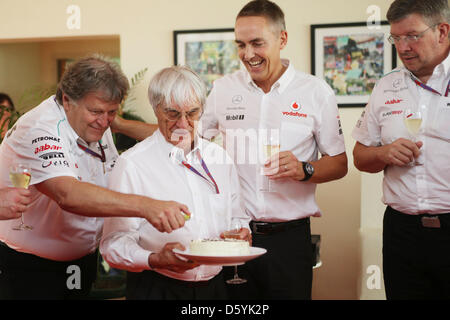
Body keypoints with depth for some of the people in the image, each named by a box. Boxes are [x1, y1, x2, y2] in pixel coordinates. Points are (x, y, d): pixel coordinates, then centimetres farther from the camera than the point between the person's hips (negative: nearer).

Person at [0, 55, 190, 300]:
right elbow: (68, 195, -42)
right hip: (30, 270, -7)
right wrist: (145, 206, -51)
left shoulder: (97, 127, 2)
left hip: (83, 261, 7)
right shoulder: (39, 131, -26)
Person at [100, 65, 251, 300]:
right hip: (156, 289, -4)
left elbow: (237, 218, 16)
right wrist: (154, 260, -30)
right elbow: (114, 243, -14)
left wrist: (240, 234, -5)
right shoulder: (132, 164, -9)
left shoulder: (220, 158, 7)